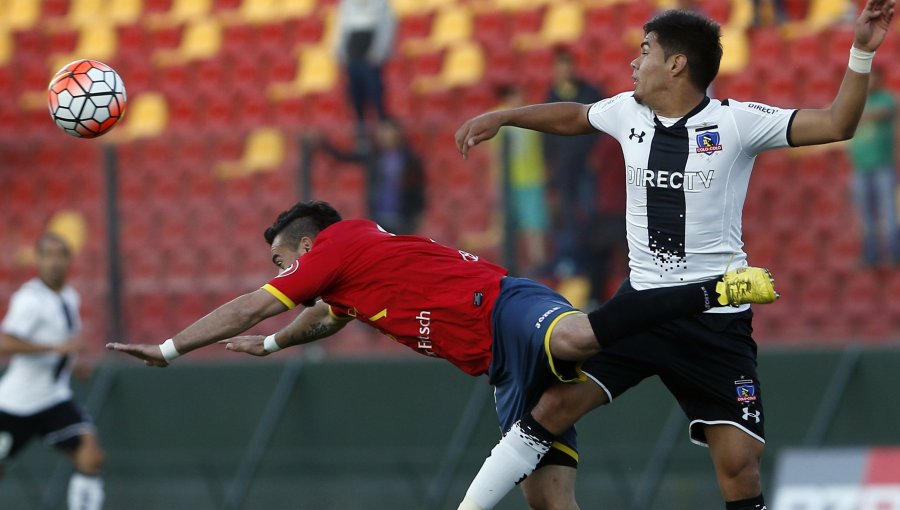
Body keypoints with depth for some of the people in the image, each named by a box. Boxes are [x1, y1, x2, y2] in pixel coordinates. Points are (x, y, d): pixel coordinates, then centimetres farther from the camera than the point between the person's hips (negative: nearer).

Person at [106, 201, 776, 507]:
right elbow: (325, 317, 56)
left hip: (509, 311, -9)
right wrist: (273, 345, 68)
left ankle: (714, 289, -47)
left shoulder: (335, 245, 5)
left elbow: (247, 309, 9)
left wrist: (168, 349, 17)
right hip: (509, 363, 9)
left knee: (577, 336, -43)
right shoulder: (361, 257, 32)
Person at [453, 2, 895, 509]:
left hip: (718, 320, -3)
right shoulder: (628, 112, 6)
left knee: (740, 465, -9)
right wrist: (500, 117, 32)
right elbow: (574, 116, 29)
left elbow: (836, 124, -13)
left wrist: (861, 53, -24)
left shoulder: (735, 121, -7)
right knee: (554, 406, -10)